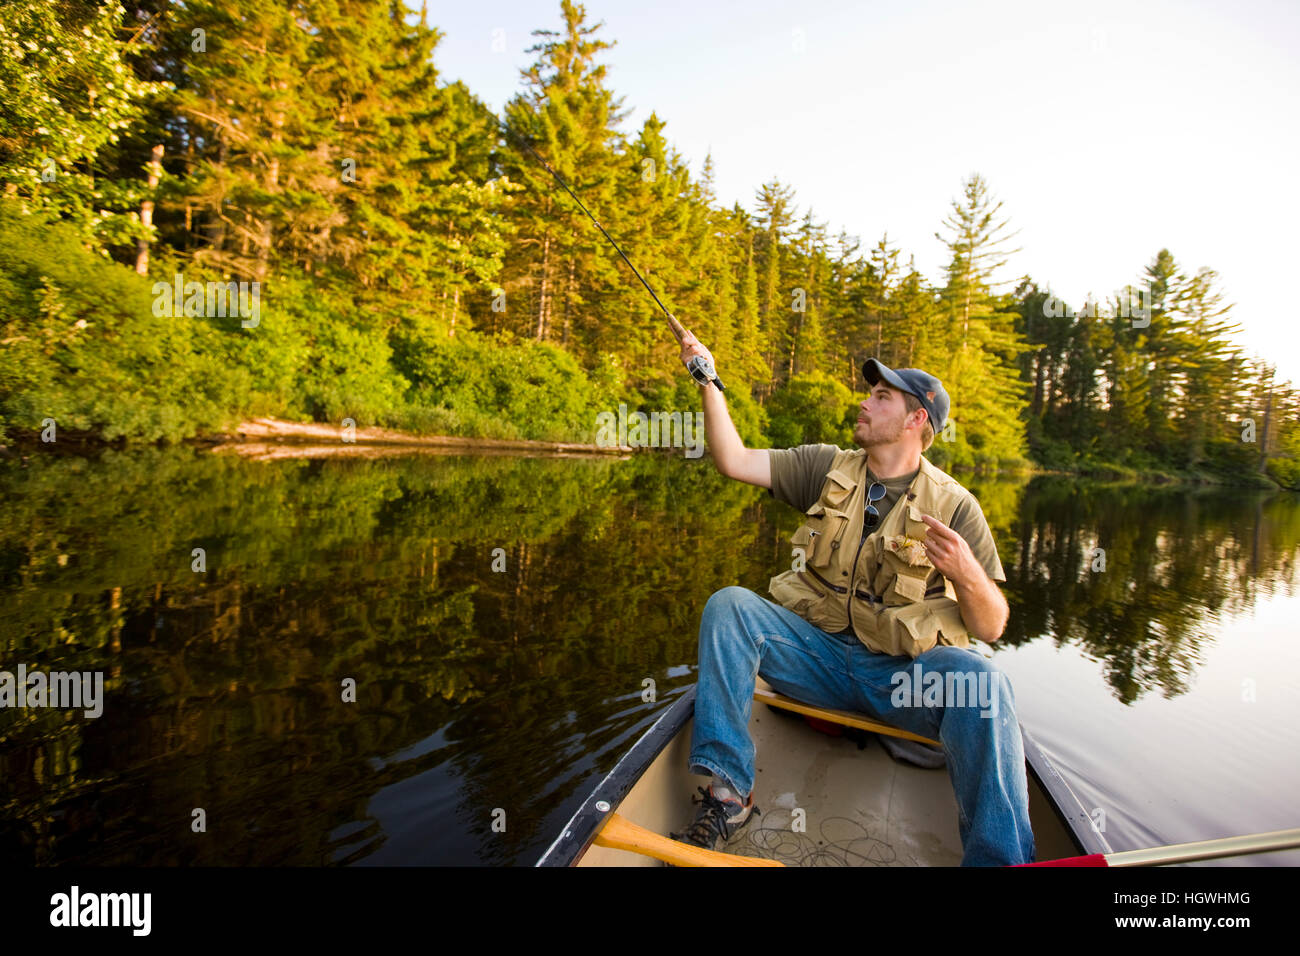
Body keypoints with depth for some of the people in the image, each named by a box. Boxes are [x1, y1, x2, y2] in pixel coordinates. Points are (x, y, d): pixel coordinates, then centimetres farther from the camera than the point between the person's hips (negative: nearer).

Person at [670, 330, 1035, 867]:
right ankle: (728, 792, -17)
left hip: (905, 673, -2)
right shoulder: (826, 469, 7)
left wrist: (966, 576, -25)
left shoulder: (954, 505, -1)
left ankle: (996, 858, -17)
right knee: (730, 605, -21)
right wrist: (710, 381, -5)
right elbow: (733, 461, -1)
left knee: (982, 684, -33)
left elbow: (990, 628, -4)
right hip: (819, 655, 3)